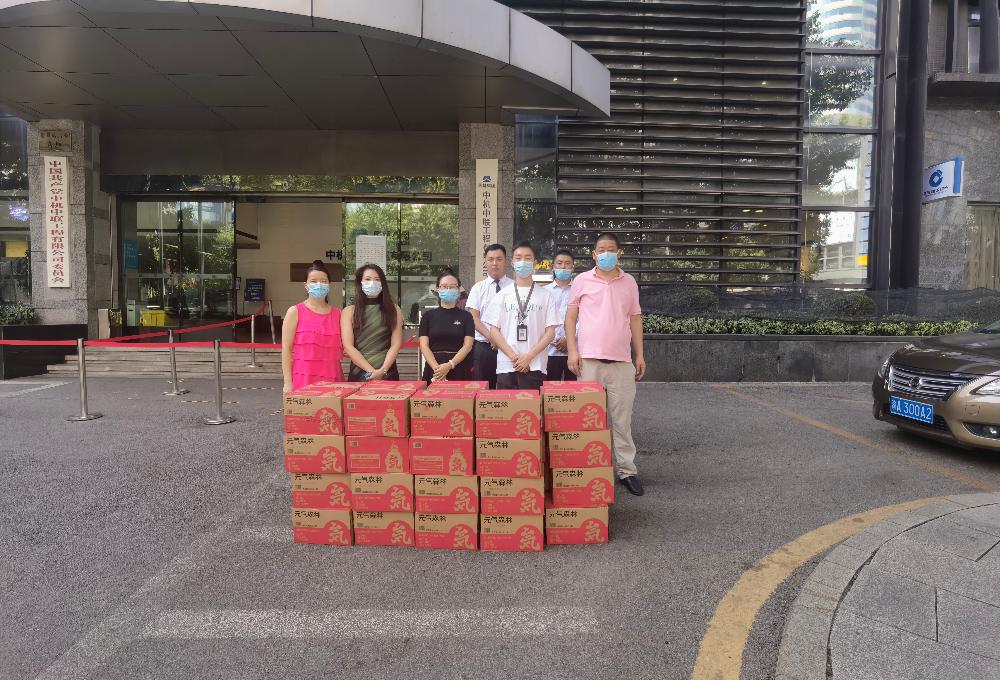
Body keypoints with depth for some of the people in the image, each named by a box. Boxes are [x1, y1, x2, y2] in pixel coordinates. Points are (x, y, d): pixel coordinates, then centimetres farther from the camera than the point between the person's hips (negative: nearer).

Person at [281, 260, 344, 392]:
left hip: (332, 380, 3)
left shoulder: (337, 313, 12)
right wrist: (288, 382, -8)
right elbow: (286, 349, -2)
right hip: (304, 381, -3)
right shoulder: (295, 312, 2)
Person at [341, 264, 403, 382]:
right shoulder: (349, 311, 3)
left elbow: (396, 344, -2)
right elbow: (348, 346, -5)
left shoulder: (393, 309, 5)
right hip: (359, 375, 0)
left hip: (388, 374, 1)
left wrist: (382, 370, -15)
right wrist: (371, 371, -14)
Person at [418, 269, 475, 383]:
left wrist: (450, 365, -17)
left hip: (460, 371, -1)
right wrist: (436, 368, -15)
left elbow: (467, 345, -3)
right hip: (434, 372, 1)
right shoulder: (428, 315, 8)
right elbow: (424, 345, 0)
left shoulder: (466, 316, 5)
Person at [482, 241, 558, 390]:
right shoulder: (503, 295, 9)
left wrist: (529, 356, -9)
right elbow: (494, 330, 5)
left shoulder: (545, 296, 6)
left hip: (535, 366, -1)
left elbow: (550, 332, 2)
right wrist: (513, 356, -7)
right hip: (506, 366, 1)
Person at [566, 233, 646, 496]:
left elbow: (635, 319, 14)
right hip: (589, 359, -1)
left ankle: (627, 469, 14)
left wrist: (640, 355, 9)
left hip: (622, 361, 2)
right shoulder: (582, 281, 5)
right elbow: (571, 316, 5)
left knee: (622, 418, 5)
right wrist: (572, 351, -5)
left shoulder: (629, 282, 11)